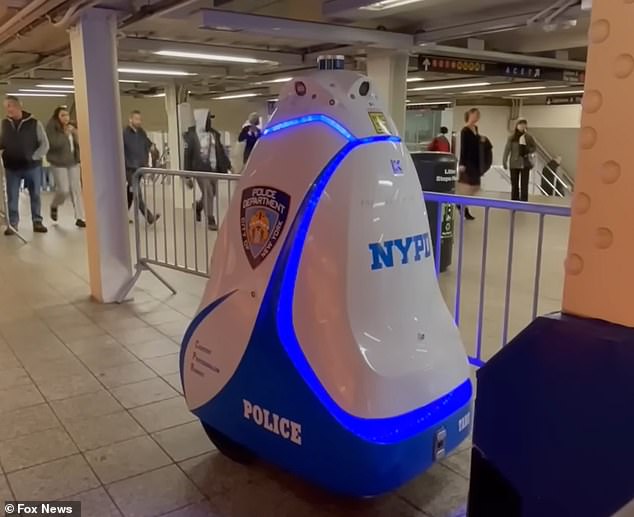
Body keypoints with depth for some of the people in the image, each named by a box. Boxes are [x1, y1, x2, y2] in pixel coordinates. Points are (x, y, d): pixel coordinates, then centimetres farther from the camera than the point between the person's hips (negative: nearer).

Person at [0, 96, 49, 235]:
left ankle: (37, 222, 18)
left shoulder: (34, 123, -4)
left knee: (35, 195, 8)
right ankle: (12, 224, 13)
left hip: (32, 166, -2)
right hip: (12, 167, 2)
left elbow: (44, 144, -2)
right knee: (12, 197, 5)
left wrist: (34, 157, -10)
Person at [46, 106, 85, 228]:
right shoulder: (51, 127, -8)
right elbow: (53, 144, -21)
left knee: (76, 189, -1)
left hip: (73, 162, 5)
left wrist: (75, 133, -11)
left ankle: (80, 218, 2)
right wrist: (65, 134, -22)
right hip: (59, 163, -5)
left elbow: (80, 143, 5)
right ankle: (54, 206, 25)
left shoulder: (72, 127, 9)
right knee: (64, 190, -9)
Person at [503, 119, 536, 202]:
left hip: (525, 163, 0)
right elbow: (507, 150, -4)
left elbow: (534, 147, 10)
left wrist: (528, 150, -10)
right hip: (514, 163, 0)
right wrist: (504, 161, -10)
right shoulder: (511, 138, -2)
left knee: (524, 185, -3)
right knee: (514, 184, 6)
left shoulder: (528, 137, 1)